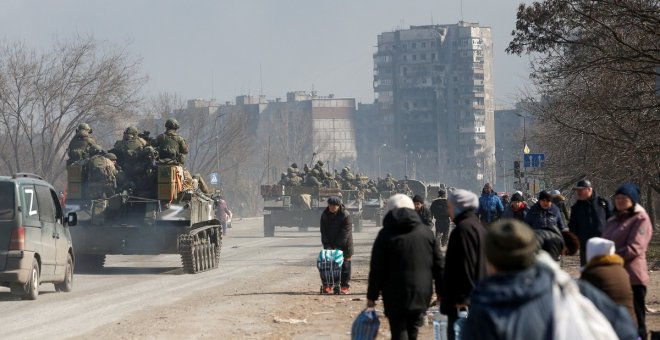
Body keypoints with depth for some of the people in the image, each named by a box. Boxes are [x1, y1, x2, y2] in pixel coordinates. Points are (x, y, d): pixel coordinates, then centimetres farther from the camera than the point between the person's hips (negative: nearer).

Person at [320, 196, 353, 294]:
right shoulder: (324, 215, -2)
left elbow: (345, 232, -18)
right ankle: (328, 285, 5)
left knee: (345, 265, -1)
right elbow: (324, 231, -2)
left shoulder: (345, 215, -16)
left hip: (344, 245, -4)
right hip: (330, 244, 4)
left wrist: (338, 246, -22)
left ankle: (344, 286, 5)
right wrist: (327, 245, -13)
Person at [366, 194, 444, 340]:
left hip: (396, 295, -4)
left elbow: (377, 269, -6)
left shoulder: (386, 235, -4)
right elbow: (438, 265, 9)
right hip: (422, 295, 4)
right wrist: (441, 292, 15)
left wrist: (372, 296, 0)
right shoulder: (426, 232, 7)